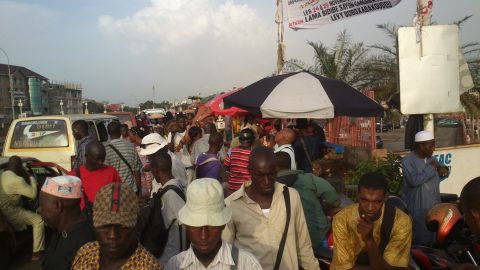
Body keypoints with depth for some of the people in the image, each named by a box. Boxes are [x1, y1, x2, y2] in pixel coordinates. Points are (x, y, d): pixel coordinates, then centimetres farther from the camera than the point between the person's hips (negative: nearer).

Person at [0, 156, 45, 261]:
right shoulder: (17, 180, -25)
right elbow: (33, 194, -18)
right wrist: (31, 177, -10)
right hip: (9, 212, -10)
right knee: (39, 220, -11)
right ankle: (37, 253, -8)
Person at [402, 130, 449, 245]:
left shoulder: (430, 158, 8)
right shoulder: (407, 160, -15)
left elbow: (441, 166, 25)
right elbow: (414, 180, -28)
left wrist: (443, 169, 1)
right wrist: (431, 168, -19)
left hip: (434, 207, 7)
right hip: (417, 210, -7)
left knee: (434, 239, 15)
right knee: (420, 242, -2)